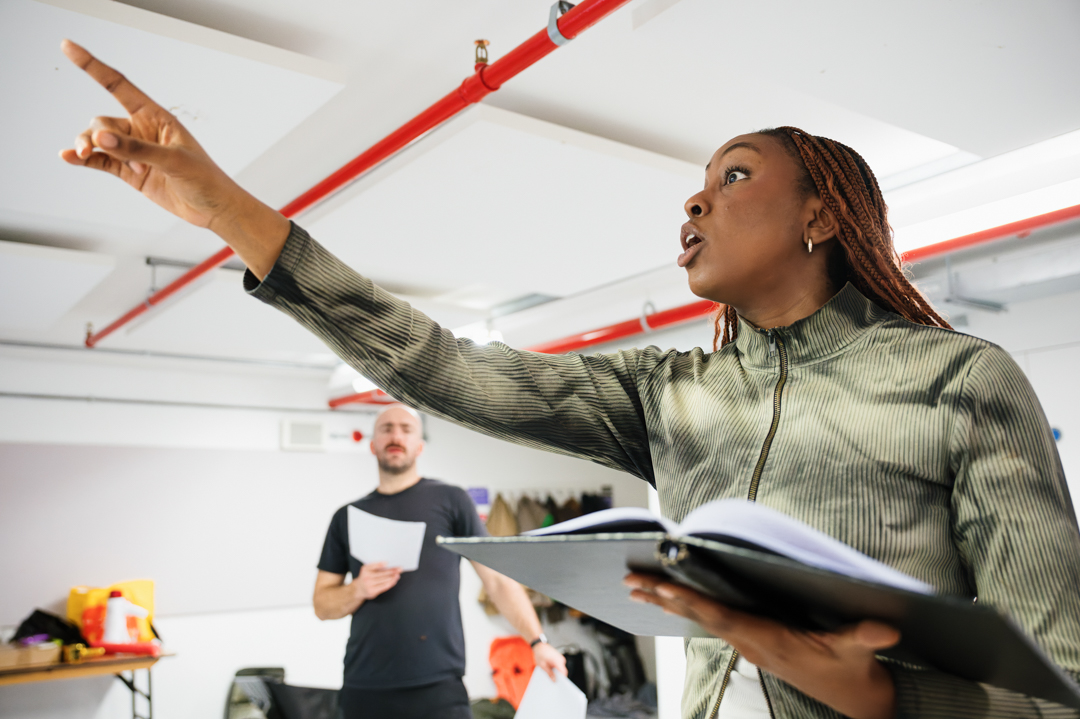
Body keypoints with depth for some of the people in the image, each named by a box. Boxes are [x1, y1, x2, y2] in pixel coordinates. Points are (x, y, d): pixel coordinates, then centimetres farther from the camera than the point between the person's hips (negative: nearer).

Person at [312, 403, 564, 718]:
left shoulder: (449, 500, 5)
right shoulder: (347, 517, 13)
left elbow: (497, 578, 3)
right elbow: (322, 604, 14)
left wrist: (537, 641, -6)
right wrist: (359, 589, -7)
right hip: (363, 690, 3)